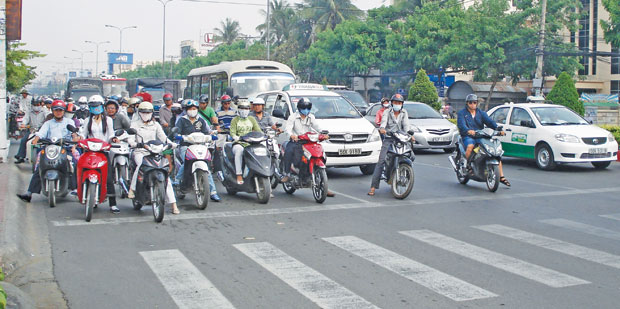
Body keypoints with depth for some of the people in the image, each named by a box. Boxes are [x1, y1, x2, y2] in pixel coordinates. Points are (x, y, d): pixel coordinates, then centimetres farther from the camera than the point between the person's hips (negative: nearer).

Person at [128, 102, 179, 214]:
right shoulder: (134, 124, 13)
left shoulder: (155, 125, 19)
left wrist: (171, 143, -12)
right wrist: (133, 143, -25)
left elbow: (163, 136, 8)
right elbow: (130, 137, -2)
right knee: (141, 164, -38)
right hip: (140, 152, -2)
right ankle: (132, 189, -28)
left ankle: (173, 204, -15)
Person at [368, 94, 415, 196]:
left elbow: (406, 125, 1)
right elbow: (383, 121, -11)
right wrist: (382, 128, -35)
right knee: (381, 161, -13)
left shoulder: (404, 113, 15)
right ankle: (373, 186, -16)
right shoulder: (387, 112, 9)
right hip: (388, 139, -3)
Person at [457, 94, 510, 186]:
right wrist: (468, 130, -37)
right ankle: (468, 165, -15)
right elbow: (461, 124, -15)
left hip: (481, 137, 4)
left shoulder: (481, 113, 17)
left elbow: (489, 121, 1)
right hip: (468, 137, -4)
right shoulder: (462, 113, 4)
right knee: (470, 146, -40)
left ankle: (501, 177, -6)